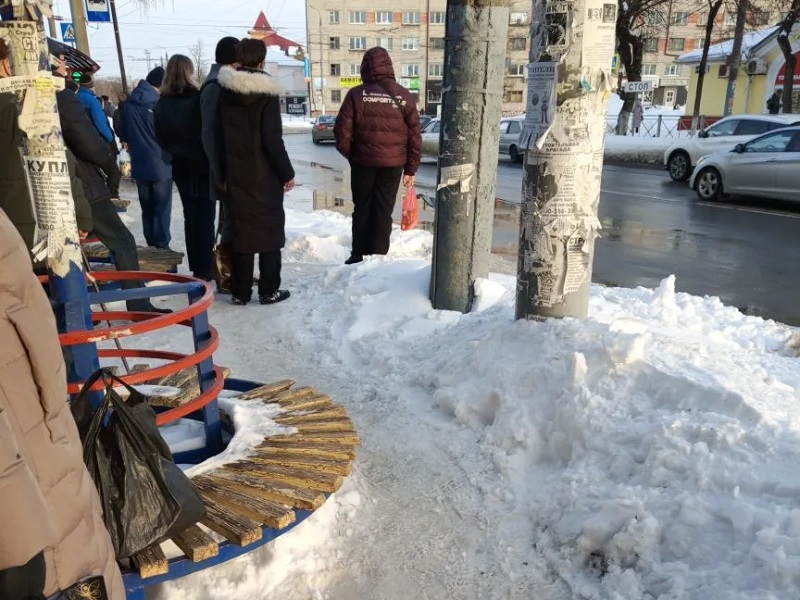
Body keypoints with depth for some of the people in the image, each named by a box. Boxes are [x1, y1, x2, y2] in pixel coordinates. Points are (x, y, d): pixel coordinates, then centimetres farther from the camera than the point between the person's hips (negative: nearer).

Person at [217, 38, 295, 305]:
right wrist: (287, 173, -6)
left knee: (242, 229, 10)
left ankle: (240, 291, 14)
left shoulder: (225, 92, 5)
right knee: (270, 229, 5)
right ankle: (269, 290, 7)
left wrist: (222, 173, 11)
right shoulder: (266, 93, -11)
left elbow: (220, 136, 6)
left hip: (236, 175, 5)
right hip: (265, 175, -5)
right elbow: (273, 140, -15)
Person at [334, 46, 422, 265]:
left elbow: (342, 131, -4)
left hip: (363, 162, 0)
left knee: (362, 209, 13)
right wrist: (411, 168, 7)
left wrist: (350, 154, 14)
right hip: (393, 163, 1)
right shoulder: (404, 96, 1)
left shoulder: (356, 94, -4)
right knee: (383, 211, 7)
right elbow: (414, 136, 1)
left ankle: (359, 256, 17)